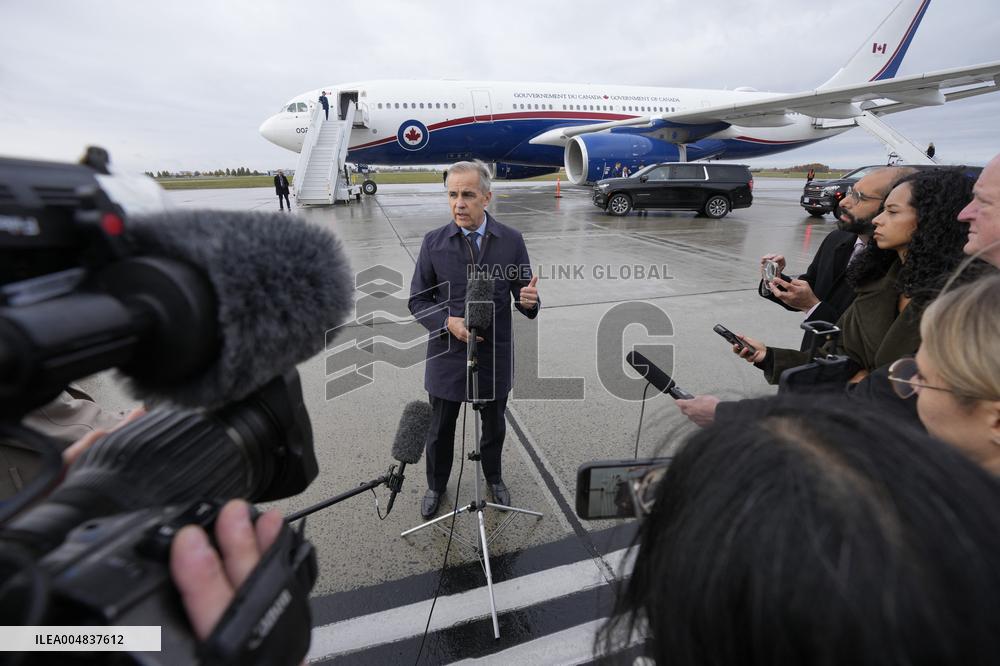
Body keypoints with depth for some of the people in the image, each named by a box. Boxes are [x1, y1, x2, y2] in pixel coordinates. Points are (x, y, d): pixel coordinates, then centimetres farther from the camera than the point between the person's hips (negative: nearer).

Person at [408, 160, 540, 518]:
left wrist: (529, 300, -25)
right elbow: (417, 300, -2)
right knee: (441, 428, 16)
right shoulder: (433, 242, -7)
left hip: (495, 354, 1)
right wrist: (448, 322, -20)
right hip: (448, 355, 0)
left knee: (494, 424, 20)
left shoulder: (512, 240, -6)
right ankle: (436, 485, 43)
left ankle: (493, 478, 48)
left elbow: (524, 295, 0)